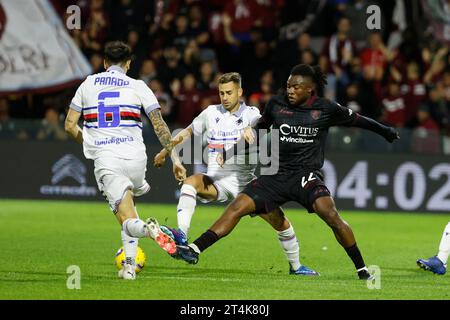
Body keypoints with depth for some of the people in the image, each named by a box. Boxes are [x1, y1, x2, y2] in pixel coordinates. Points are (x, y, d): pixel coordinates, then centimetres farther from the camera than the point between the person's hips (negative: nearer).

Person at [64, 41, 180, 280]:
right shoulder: (137, 87, 7)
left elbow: (70, 126, 14)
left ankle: (147, 228, -42)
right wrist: (173, 155, 9)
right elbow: (159, 125, 2)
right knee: (129, 202, 28)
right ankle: (129, 265, 18)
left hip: (104, 159, -1)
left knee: (127, 221, -5)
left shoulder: (88, 84, 13)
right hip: (135, 157, 1)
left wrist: (88, 142, 31)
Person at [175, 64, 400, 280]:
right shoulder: (276, 104, 4)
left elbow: (355, 120, 14)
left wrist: (384, 130, 24)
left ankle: (362, 269, -17)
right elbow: (260, 128, 21)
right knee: (237, 207, -12)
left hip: (306, 174, -3)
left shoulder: (326, 109, -2)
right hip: (277, 175, 3)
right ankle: (195, 250, -13)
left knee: (330, 214, -27)